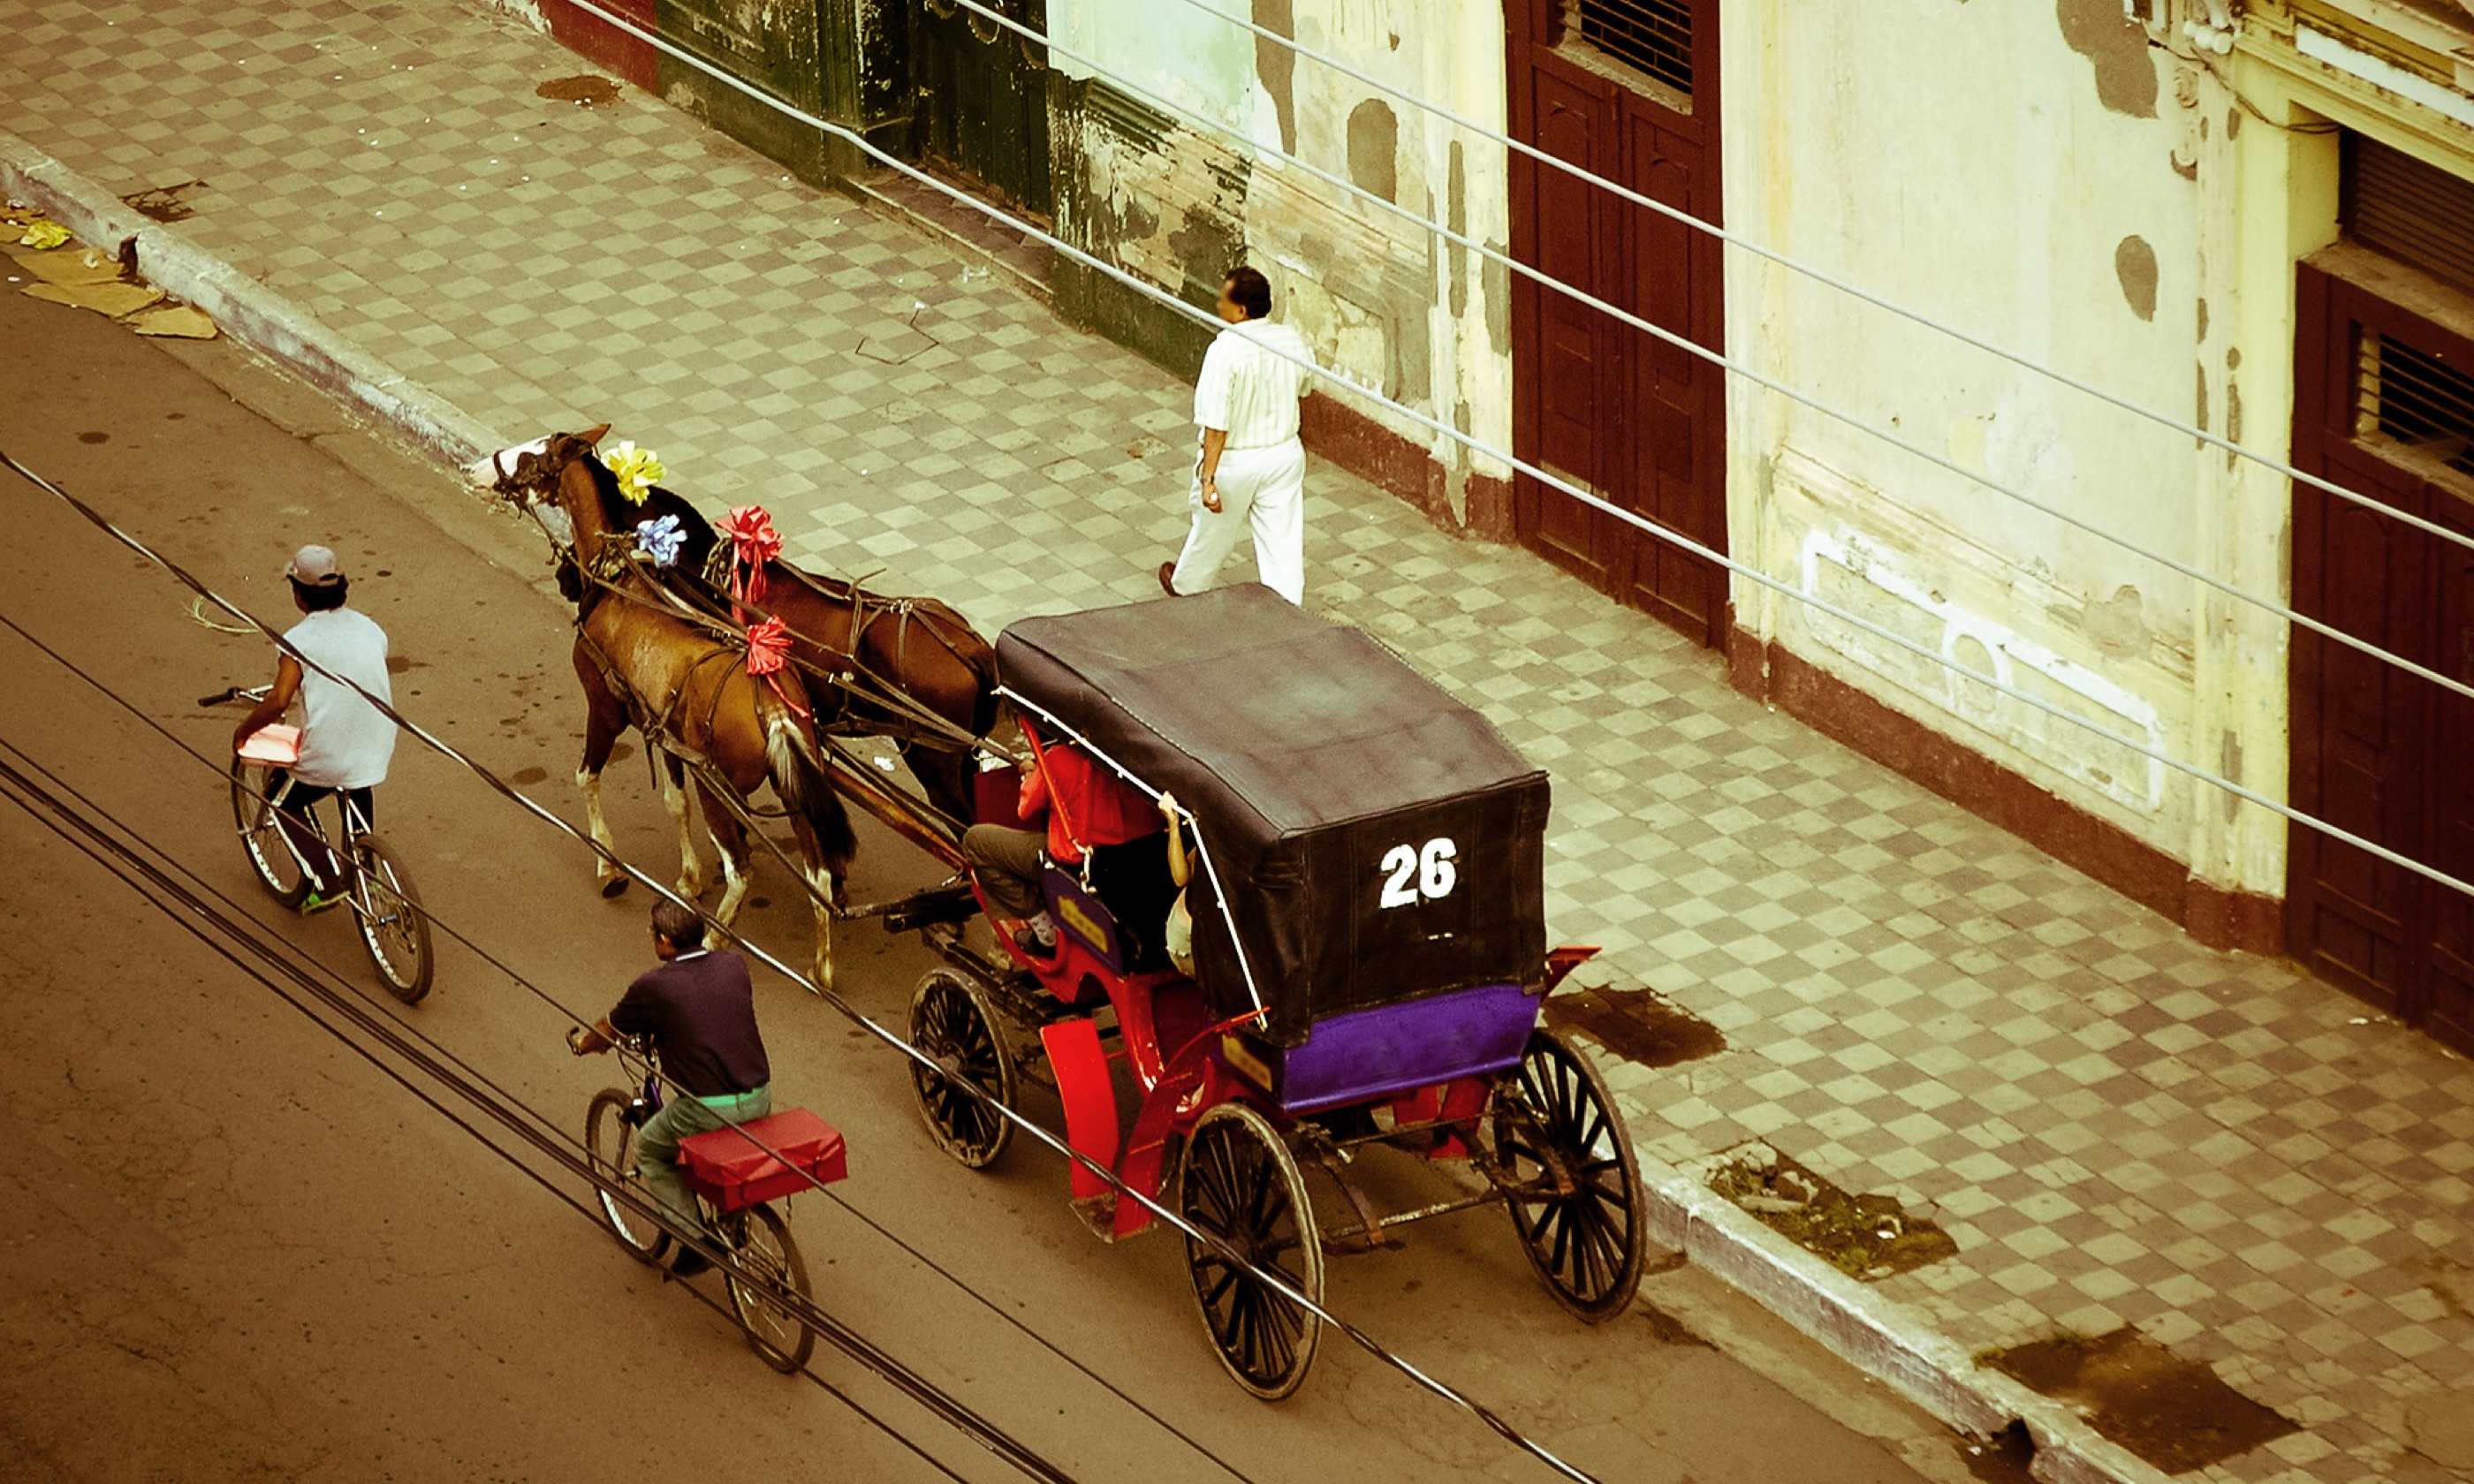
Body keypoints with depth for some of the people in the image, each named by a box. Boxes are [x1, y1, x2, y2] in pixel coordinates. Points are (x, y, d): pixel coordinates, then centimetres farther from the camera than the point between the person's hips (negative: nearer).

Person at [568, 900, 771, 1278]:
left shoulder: (653, 987, -8)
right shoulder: (734, 965, 5)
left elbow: (607, 1034, 9)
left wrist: (581, 1044, 32)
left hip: (708, 1110, -5)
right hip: (759, 1100, 5)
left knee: (649, 1151, 23)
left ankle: (695, 1241, 16)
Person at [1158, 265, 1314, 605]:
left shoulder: (1225, 351, -27)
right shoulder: (1293, 342, -9)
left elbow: (1216, 424, -27)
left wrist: (1208, 478, -23)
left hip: (1234, 462, -4)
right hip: (1285, 455, 4)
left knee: (1212, 531, 22)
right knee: (1283, 541, 10)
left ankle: (1185, 585, 47)